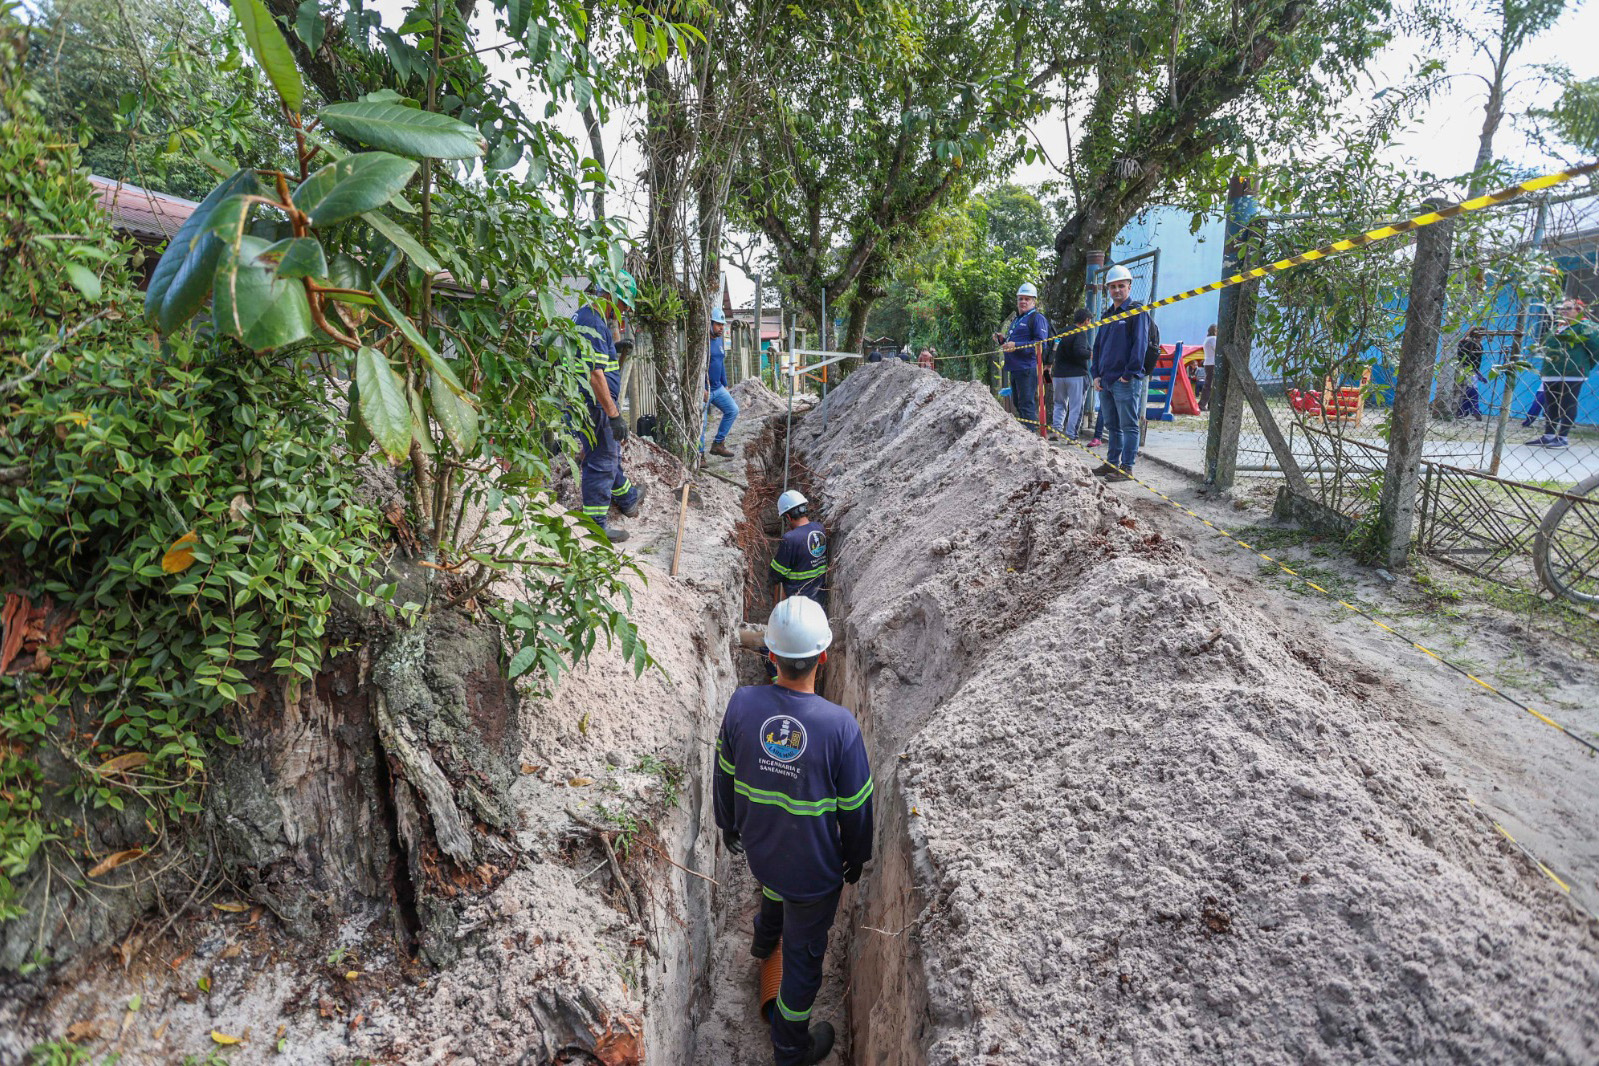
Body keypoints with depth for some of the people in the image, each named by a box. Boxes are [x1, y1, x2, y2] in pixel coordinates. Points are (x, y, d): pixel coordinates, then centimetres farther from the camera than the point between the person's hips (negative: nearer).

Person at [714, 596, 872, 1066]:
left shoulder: (742, 704, -22)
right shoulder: (839, 724, -31)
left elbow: (724, 777, -5)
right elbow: (855, 807, -16)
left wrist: (728, 825, 15)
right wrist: (856, 859, 4)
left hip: (757, 848, 4)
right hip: (815, 868, -4)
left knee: (773, 885, 39)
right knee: (804, 955, 20)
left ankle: (764, 938, 71)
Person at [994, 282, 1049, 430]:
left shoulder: (1037, 318, -7)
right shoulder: (1016, 319, 23)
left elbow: (1040, 344, -18)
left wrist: (1016, 346, -24)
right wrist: (1004, 338, 14)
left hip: (1027, 369, -10)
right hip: (1014, 368, 10)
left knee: (1027, 405, -11)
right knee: (1017, 403, 16)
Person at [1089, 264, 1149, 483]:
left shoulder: (1136, 311, -4)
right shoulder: (1107, 316, 19)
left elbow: (1140, 344, -13)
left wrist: (1129, 373, -17)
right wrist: (1096, 374, 10)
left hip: (1126, 381, -8)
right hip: (1105, 381, 8)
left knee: (1128, 425, -3)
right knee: (1112, 425, 14)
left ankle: (1126, 468, -1)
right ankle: (1112, 463, 23)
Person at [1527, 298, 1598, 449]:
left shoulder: (1585, 327, -4)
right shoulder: (1556, 327, 17)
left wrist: (1584, 366, -3)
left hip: (1572, 375, -8)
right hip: (1551, 374, 8)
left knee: (1568, 406, -4)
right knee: (1550, 406, 11)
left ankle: (1563, 438, -2)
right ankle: (1548, 436, 17)